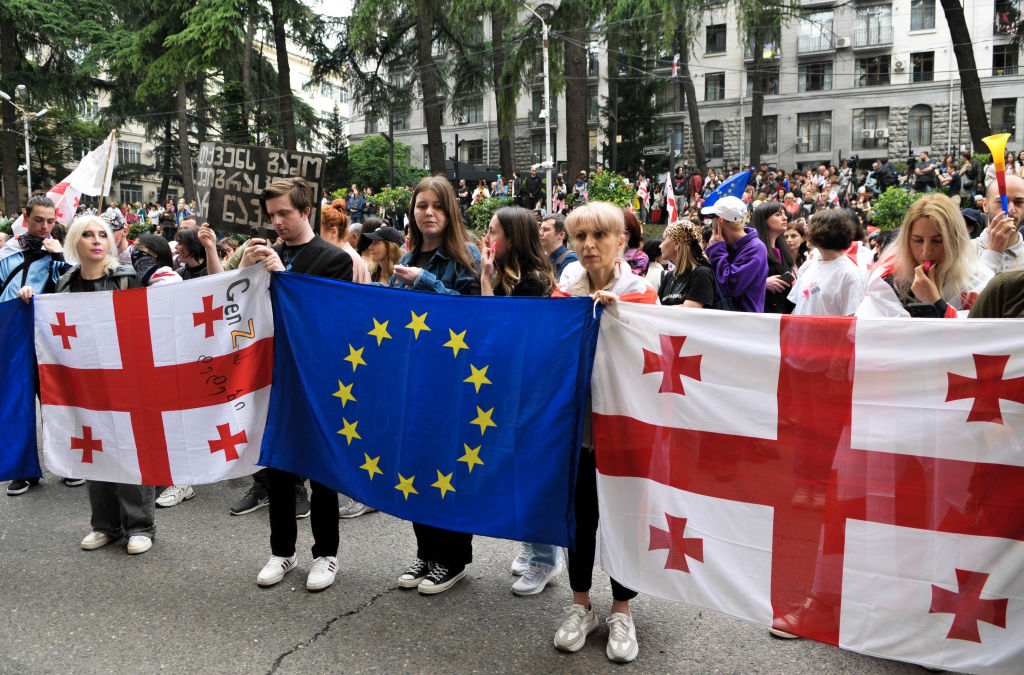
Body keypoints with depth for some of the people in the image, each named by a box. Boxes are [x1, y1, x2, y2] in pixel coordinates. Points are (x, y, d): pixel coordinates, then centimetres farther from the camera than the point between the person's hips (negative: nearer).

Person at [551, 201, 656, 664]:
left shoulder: (637, 292, -7)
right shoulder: (567, 287, 2)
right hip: (577, 415, 3)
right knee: (581, 512, 11)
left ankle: (621, 611, 26)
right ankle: (581, 607, 29)